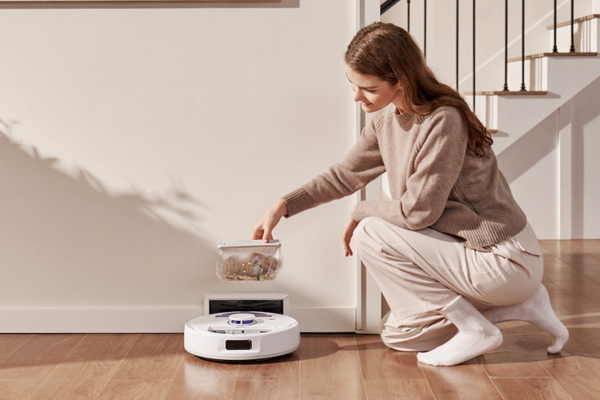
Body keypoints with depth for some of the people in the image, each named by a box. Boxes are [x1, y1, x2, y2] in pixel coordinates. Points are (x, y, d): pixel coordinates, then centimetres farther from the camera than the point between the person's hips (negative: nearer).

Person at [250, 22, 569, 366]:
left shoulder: (444, 121, -26)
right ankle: (518, 304, 14)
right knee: (398, 335, 16)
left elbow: (418, 211, -23)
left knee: (370, 236, -15)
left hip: (505, 260, -9)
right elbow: (346, 174, 14)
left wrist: (361, 213, -6)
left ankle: (475, 329, -7)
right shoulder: (386, 119, 2)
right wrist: (283, 206, 7)